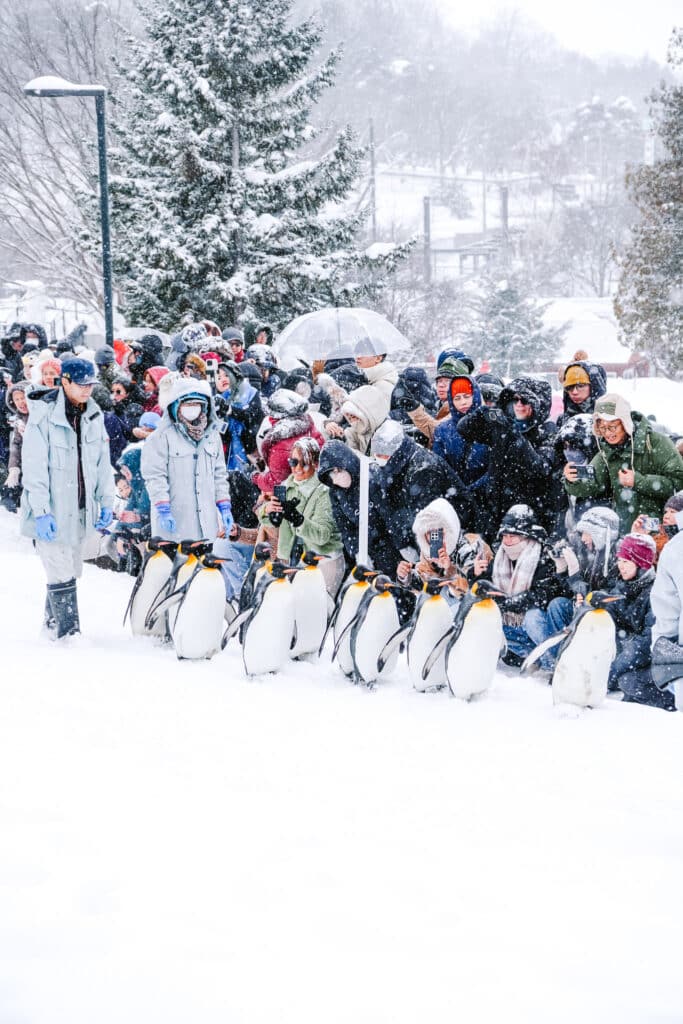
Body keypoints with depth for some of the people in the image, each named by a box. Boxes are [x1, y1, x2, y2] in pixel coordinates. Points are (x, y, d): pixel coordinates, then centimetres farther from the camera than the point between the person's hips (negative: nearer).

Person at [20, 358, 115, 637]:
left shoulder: (94, 416, 7)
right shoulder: (44, 415, -12)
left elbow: (103, 462, 15)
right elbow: (34, 467, -15)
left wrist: (106, 502, 10)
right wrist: (42, 511, -20)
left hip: (82, 509, 6)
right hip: (52, 510, -6)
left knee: (71, 572, 13)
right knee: (61, 575, -8)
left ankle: (53, 624, 26)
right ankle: (68, 631, -3)